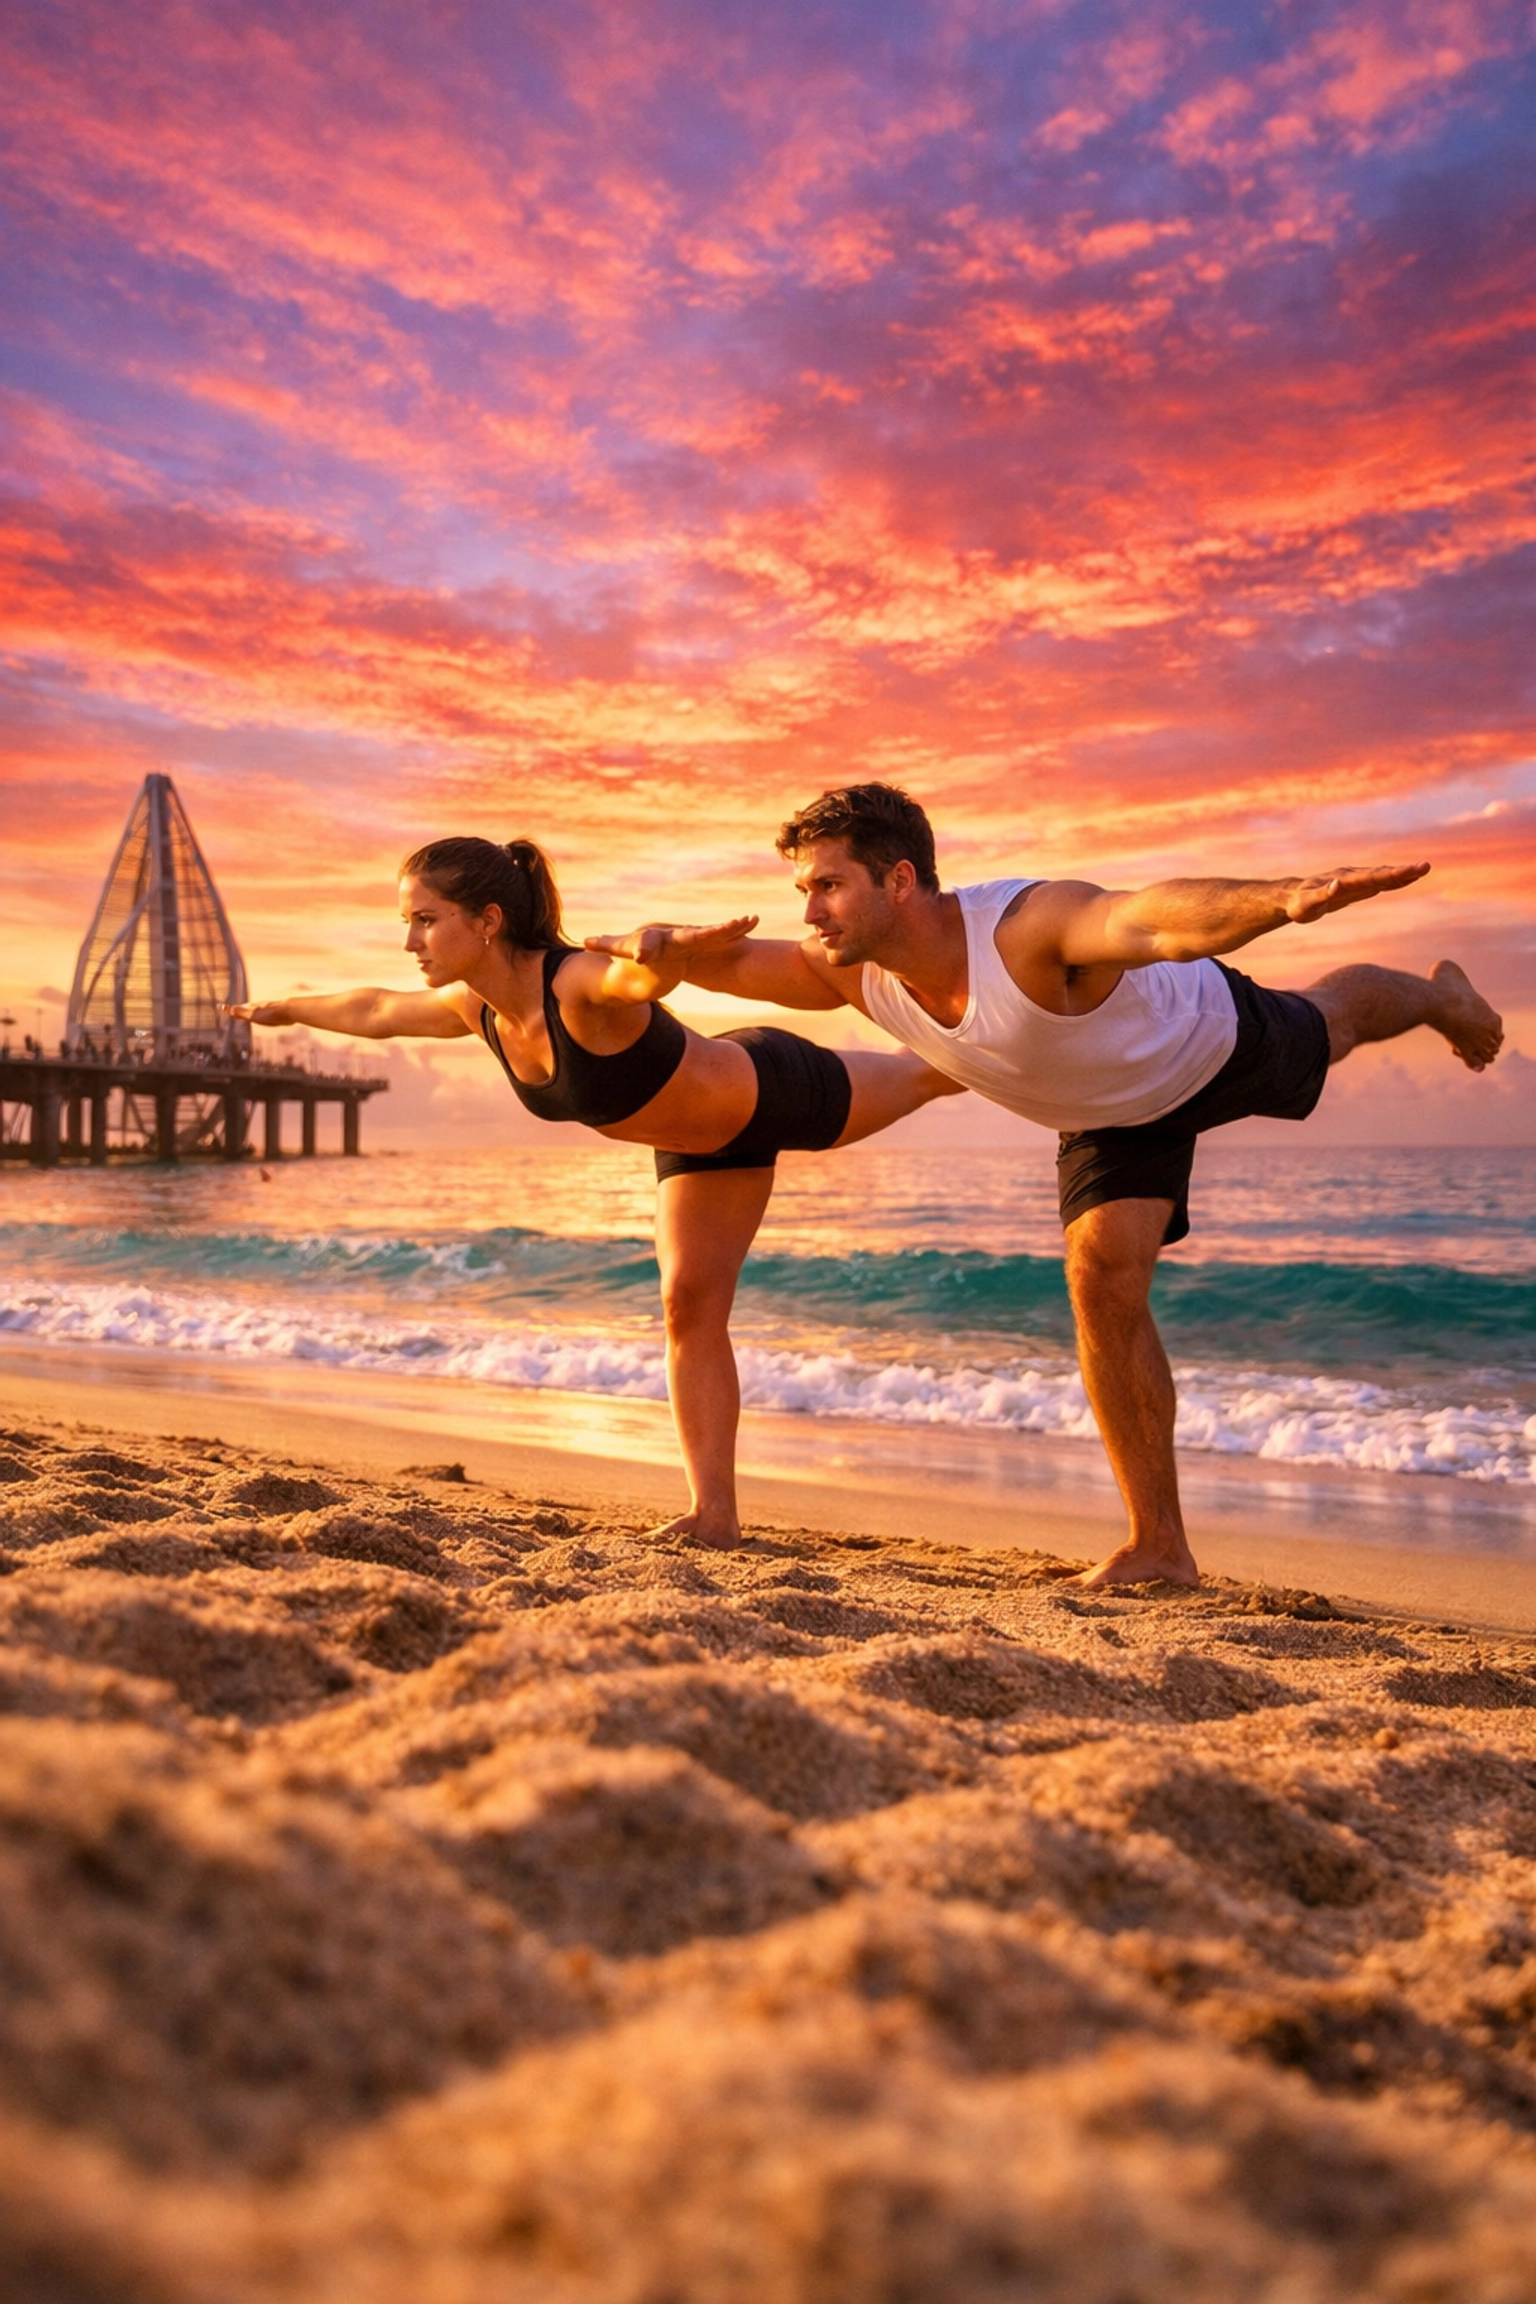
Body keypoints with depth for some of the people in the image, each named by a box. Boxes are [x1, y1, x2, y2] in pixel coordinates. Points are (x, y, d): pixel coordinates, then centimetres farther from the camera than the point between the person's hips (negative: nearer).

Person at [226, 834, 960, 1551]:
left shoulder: (583, 983, -40)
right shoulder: (476, 1009, -14)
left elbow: (644, 973, -65)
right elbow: (377, 1011, 7)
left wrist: (679, 948, -88)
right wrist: (285, 1009, 23)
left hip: (776, 1091, -7)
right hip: (701, 1135, 7)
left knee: (921, 1079, 21)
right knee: (691, 1306, 1)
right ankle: (715, 1512, 4)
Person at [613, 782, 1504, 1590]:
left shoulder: (1033, 924, -48)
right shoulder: (855, 974, -27)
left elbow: (1158, 917, -67)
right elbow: (732, 962, -16)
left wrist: (1286, 897, -86)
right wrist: (660, 944, -39)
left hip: (1214, 1038, -4)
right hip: (1110, 1116, 4)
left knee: (1326, 1024, 29)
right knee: (1103, 1277, -13)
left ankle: (1439, 994, 68)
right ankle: (1161, 1543, -3)